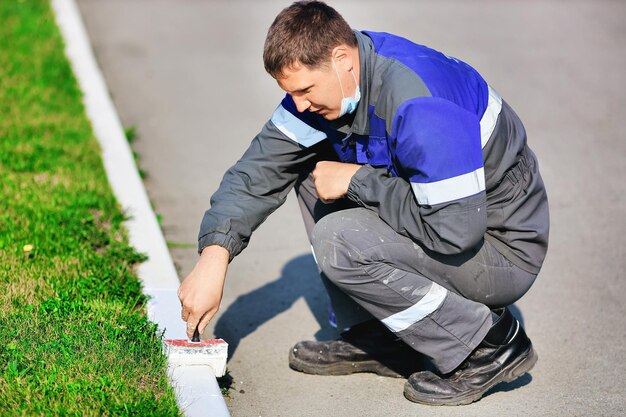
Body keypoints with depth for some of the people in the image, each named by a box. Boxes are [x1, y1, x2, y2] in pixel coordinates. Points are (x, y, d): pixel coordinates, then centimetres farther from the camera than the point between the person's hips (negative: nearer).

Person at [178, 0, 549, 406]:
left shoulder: (420, 105, -32)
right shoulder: (327, 78, -4)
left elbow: (454, 230, -33)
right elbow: (261, 167, 0)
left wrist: (357, 181, -22)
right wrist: (214, 255, -11)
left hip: (503, 249, -9)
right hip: (442, 219, 9)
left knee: (338, 241, -25)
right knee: (311, 169, 4)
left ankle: (491, 344, -10)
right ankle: (376, 340, 7)